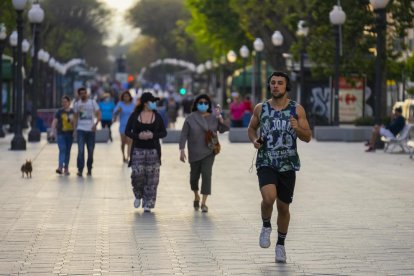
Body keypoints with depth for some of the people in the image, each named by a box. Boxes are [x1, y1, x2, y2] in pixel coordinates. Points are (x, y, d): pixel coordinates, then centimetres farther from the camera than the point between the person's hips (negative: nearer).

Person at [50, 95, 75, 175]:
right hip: (61, 134, -3)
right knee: (62, 150, -15)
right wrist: (52, 131, -18)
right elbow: (54, 121, -6)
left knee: (68, 151, 7)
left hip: (70, 134, 3)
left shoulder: (73, 112, 7)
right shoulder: (59, 112, 0)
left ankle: (66, 168, 15)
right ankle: (60, 167, -23)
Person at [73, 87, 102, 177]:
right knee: (80, 150, -12)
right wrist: (75, 127, 3)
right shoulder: (76, 104, 6)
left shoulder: (92, 102, 2)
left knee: (90, 151, 6)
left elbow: (99, 114, 2)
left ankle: (89, 169, 20)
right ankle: (80, 169, -12)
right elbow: (76, 117, 14)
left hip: (91, 129, 0)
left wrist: (95, 124, -12)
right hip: (80, 130, 0)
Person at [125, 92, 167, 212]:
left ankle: (148, 204, 6)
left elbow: (164, 132, 6)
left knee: (151, 179, -2)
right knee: (137, 174, -12)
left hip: (153, 151, 1)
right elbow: (127, 131, 4)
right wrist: (138, 136, -14)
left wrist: (153, 135, -13)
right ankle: (138, 195, 17)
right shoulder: (135, 116, 1)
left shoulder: (157, 116, 4)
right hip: (138, 150, -1)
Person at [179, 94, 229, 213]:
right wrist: (182, 150, -10)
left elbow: (223, 129, 2)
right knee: (194, 175, 10)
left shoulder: (213, 118, 4)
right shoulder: (190, 118, -2)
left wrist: (221, 119, -16)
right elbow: (184, 135, -3)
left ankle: (204, 203, -10)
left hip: (209, 152, 0)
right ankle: (196, 196, 38)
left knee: (206, 174, -12)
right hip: (194, 153, 0)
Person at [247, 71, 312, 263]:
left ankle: (281, 245, 29)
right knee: (269, 197, -26)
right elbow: (251, 128, 18)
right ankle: (266, 226, 5)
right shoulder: (260, 108, 2)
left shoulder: (297, 109, 0)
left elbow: (308, 137, 1)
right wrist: (254, 140, -3)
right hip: (266, 163, -1)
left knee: (283, 207, 9)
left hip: (288, 164, 1)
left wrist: (297, 129, -20)